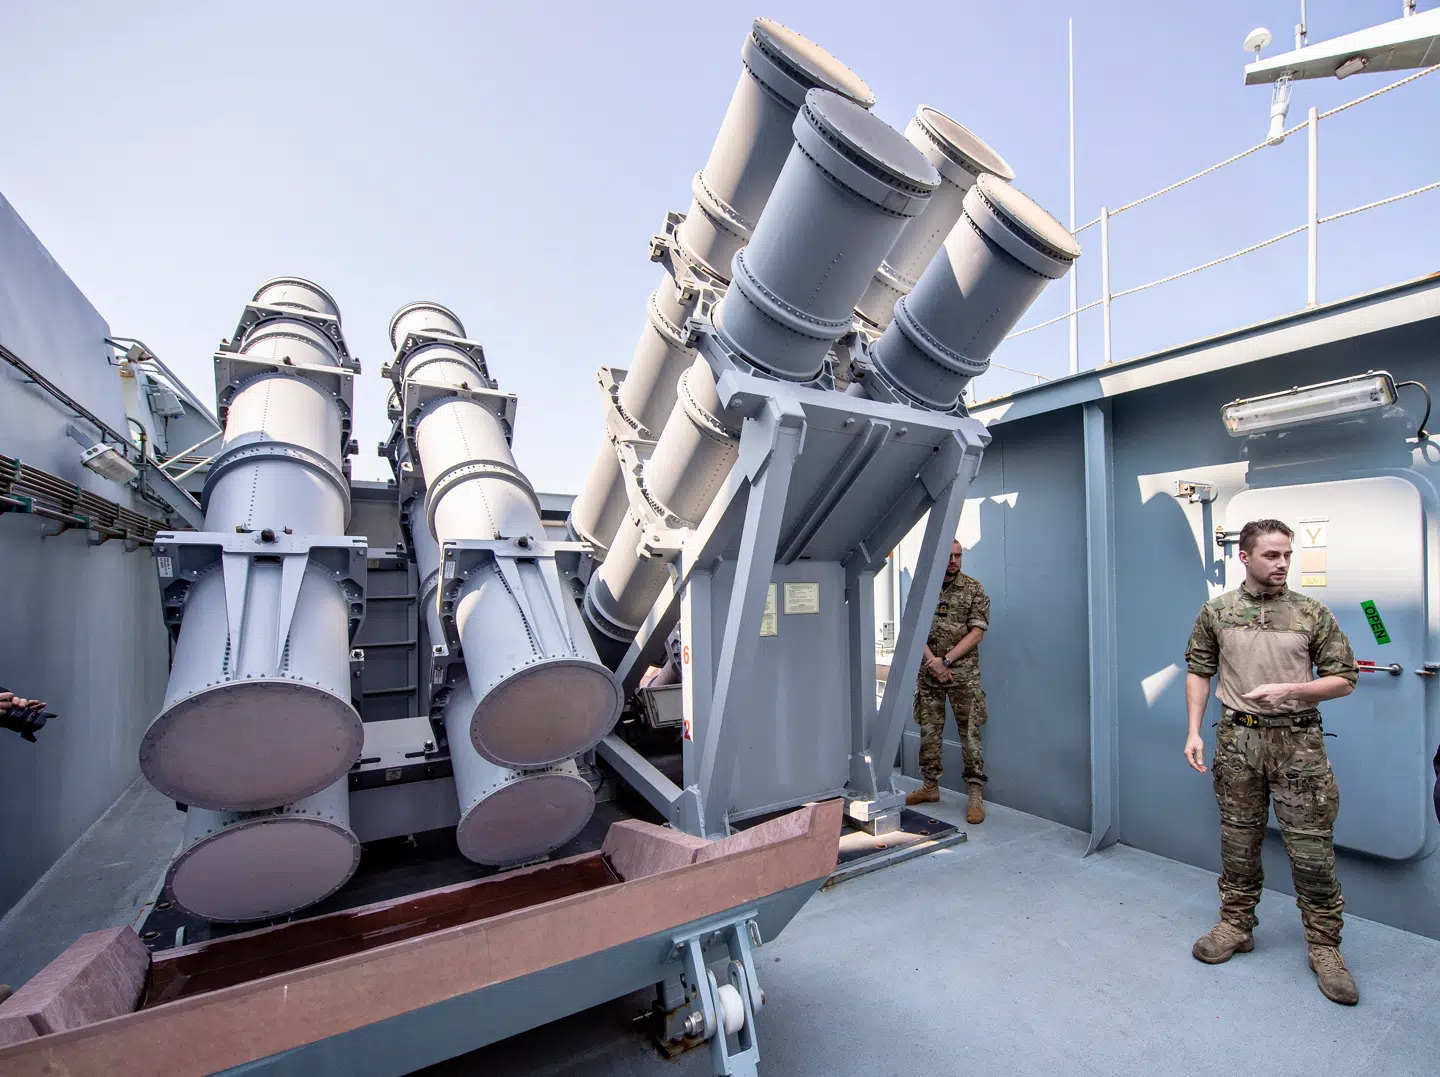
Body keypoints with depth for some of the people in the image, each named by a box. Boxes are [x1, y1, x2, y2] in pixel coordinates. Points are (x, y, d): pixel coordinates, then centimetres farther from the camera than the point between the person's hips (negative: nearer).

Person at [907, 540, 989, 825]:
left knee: (970, 731, -1)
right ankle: (930, 787, 23)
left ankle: (975, 794, 8)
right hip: (928, 671, 3)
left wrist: (946, 660, -13)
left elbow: (976, 633, -7)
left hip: (963, 672, -3)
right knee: (929, 731, 9)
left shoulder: (973, 589, -2)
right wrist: (932, 661, -10)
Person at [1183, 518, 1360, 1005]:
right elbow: (1198, 671, 7)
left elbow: (1343, 679, 3)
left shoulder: (1312, 613, 1)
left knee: (1312, 849, 4)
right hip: (1237, 740, 1)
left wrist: (1289, 690, -15)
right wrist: (1194, 731, 1)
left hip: (1298, 741, -1)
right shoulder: (1215, 612, 2)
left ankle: (1325, 947, 22)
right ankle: (1236, 925, 27)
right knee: (1238, 842, 11)